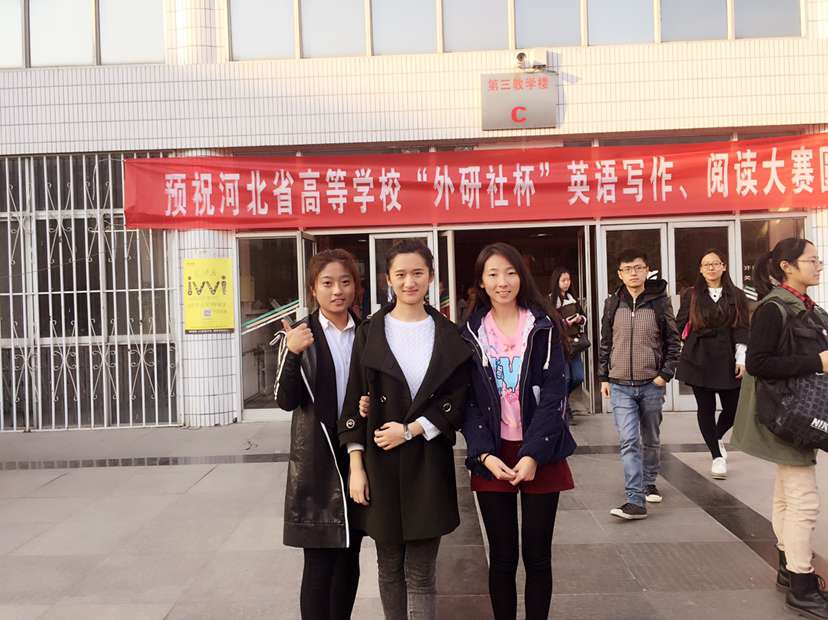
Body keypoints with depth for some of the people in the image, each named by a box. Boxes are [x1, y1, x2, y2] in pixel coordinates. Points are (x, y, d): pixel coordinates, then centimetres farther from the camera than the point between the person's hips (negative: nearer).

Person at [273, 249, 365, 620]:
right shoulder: (299, 335, -4)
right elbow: (286, 401, -12)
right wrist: (292, 353, -26)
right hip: (317, 458, -4)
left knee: (350, 555, 14)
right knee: (319, 561, 0)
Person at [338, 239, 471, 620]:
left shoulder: (448, 335, 4)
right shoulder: (370, 333, 2)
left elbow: (457, 399, 0)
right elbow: (355, 401, 1)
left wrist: (411, 430, -12)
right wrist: (356, 467, -5)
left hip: (430, 463, 0)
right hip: (380, 462, 1)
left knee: (421, 572, 4)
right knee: (389, 566, 12)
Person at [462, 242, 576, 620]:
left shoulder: (544, 327, 0)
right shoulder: (470, 333, 3)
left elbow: (554, 395, -6)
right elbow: (467, 401, 1)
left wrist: (533, 455, -15)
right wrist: (485, 455, -12)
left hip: (539, 454, 0)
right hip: (492, 457, 1)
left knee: (537, 555, 9)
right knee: (502, 557, 8)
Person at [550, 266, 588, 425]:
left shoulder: (572, 298, 11)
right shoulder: (550, 300, -8)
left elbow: (584, 316, 18)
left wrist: (580, 319, -4)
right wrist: (566, 323, -19)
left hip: (574, 343, 6)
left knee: (578, 377, 3)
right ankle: (566, 411, 17)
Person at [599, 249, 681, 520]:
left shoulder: (660, 302, -2)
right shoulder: (612, 304, 3)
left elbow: (673, 341, 2)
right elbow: (605, 343, 9)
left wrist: (666, 373, -7)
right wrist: (603, 377, 7)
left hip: (652, 385, 0)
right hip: (620, 386, 0)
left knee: (651, 440, 15)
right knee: (629, 441, -8)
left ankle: (649, 483, 36)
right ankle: (635, 500, -8)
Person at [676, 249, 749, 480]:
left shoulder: (736, 296, 6)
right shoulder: (691, 295, 5)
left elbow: (742, 329, 3)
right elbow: (680, 326, 5)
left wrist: (741, 359, -3)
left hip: (727, 360, 1)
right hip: (699, 360, -1)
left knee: (732, 407, 4)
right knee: (706, 408, 2)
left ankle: (718, 438, 36)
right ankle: (717, 456, 13)